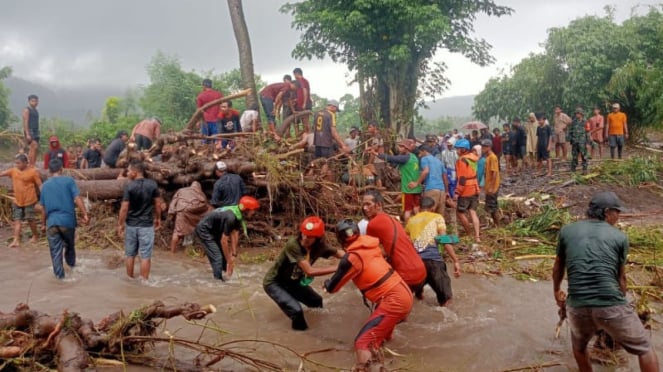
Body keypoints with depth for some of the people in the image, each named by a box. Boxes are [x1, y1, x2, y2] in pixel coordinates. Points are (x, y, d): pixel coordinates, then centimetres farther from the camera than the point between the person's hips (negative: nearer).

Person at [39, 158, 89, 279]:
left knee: (55, 250, 8)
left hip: (52, 222, 1)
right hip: (67, 220, -1)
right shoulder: (69, 180, -2)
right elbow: (77, 199, -11)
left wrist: (43, 224, 19)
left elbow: (43, 208, 11)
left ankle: (59, 274, 11)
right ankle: (71, 265, 38)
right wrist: (85, 215, -10)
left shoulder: (45, 185, 7)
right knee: (69, 245, 21)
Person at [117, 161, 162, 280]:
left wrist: (120, 224, -1)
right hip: (147, 225, 0)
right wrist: (158, 218, 15)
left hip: (131, 225, 0)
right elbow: (158, 204, 1)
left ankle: (130, 279, 24)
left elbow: (124, 208, -10)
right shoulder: (152, 184, -5)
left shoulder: (129, 186, -11)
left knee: (130, 254, 14)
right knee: (145, 256, 3)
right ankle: (144, 281, 6)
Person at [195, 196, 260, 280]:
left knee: (224, 253, 12)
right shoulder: (230, 217, -32)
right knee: (217, 258, -13)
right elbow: (223, 241, -27)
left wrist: (234, 255, -3)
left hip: (213, 230, 9)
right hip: (204, 230, -9)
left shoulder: (238, 214, -7)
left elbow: (234, 234, -3)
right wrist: (229, 261, -19)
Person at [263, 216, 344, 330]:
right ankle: (300, 327, 6)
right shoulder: (293, 245, -35)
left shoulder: (320, 246, -16)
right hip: (274, 283, -7)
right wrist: (337, 268, -38)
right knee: (296, 310, -23)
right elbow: (310, 271, -38)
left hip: (293, 281, 7)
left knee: (316, 302, 10)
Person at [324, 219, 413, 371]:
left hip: (393, 301, -9)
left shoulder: (351, 259, -14)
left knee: (363, 342, -12)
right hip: (403, 294, 9)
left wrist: (327, 283, 20)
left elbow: (332, 288, -3)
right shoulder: (370, 246, 5)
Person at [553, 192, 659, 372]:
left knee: (579, 346, 31)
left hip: (578, 307, 2)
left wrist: (557, 292, 40)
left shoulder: (567, 231, 9)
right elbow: (621, 278, 15)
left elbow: (558, 268, 22)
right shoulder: (620, 237, 5)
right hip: (612, 306, -2)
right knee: (645, 350, 20)